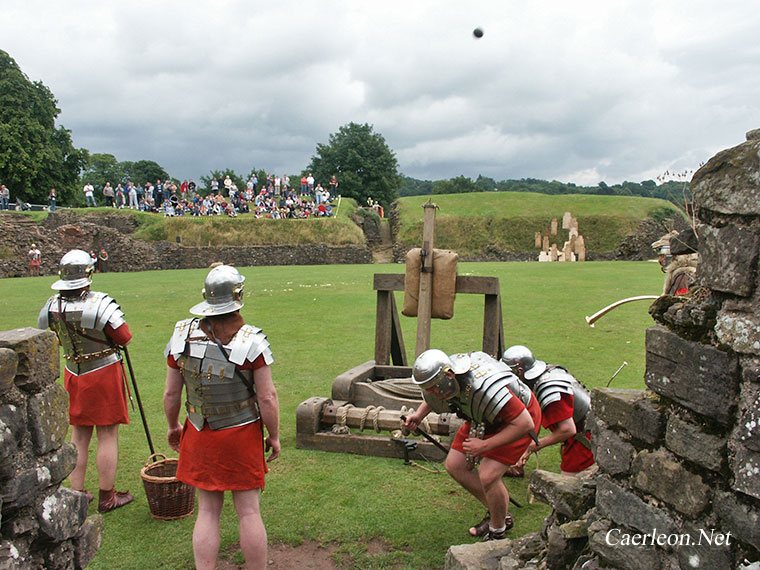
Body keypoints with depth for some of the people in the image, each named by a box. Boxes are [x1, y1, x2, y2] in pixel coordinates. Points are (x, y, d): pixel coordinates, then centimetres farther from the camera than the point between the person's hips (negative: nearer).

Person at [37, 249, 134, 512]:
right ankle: (107, 497, 15)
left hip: (73, 376, 5)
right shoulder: (101, 304, -22)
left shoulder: (50, 307, -4)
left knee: (79, 436, 17)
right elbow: (125, 339, -16)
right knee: (107, 435, 5)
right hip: (104, 373, -5)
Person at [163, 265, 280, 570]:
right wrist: (274, 436, 1)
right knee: (248, 511, 9)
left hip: (200, 436, 3)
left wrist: (173, 426, 18)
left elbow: (171, 393, 2)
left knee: (208, 512, 13)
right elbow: (267, 398, -14)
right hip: (243, 435, -2)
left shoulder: (183, 336, -6)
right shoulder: (252, 341, -16)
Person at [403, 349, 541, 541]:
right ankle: (498, 514, 21)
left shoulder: (483, 388, -42)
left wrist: (485, 445, -32)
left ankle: (497, 532, 9)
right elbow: (433, 398, 9)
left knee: (487, 476, -18)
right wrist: (419, 415, -9)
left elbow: (525, 424, -37)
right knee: (455, 466, 3)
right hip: (484, 419, 8)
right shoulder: (444, 376, -18)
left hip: (519, 419, -8)